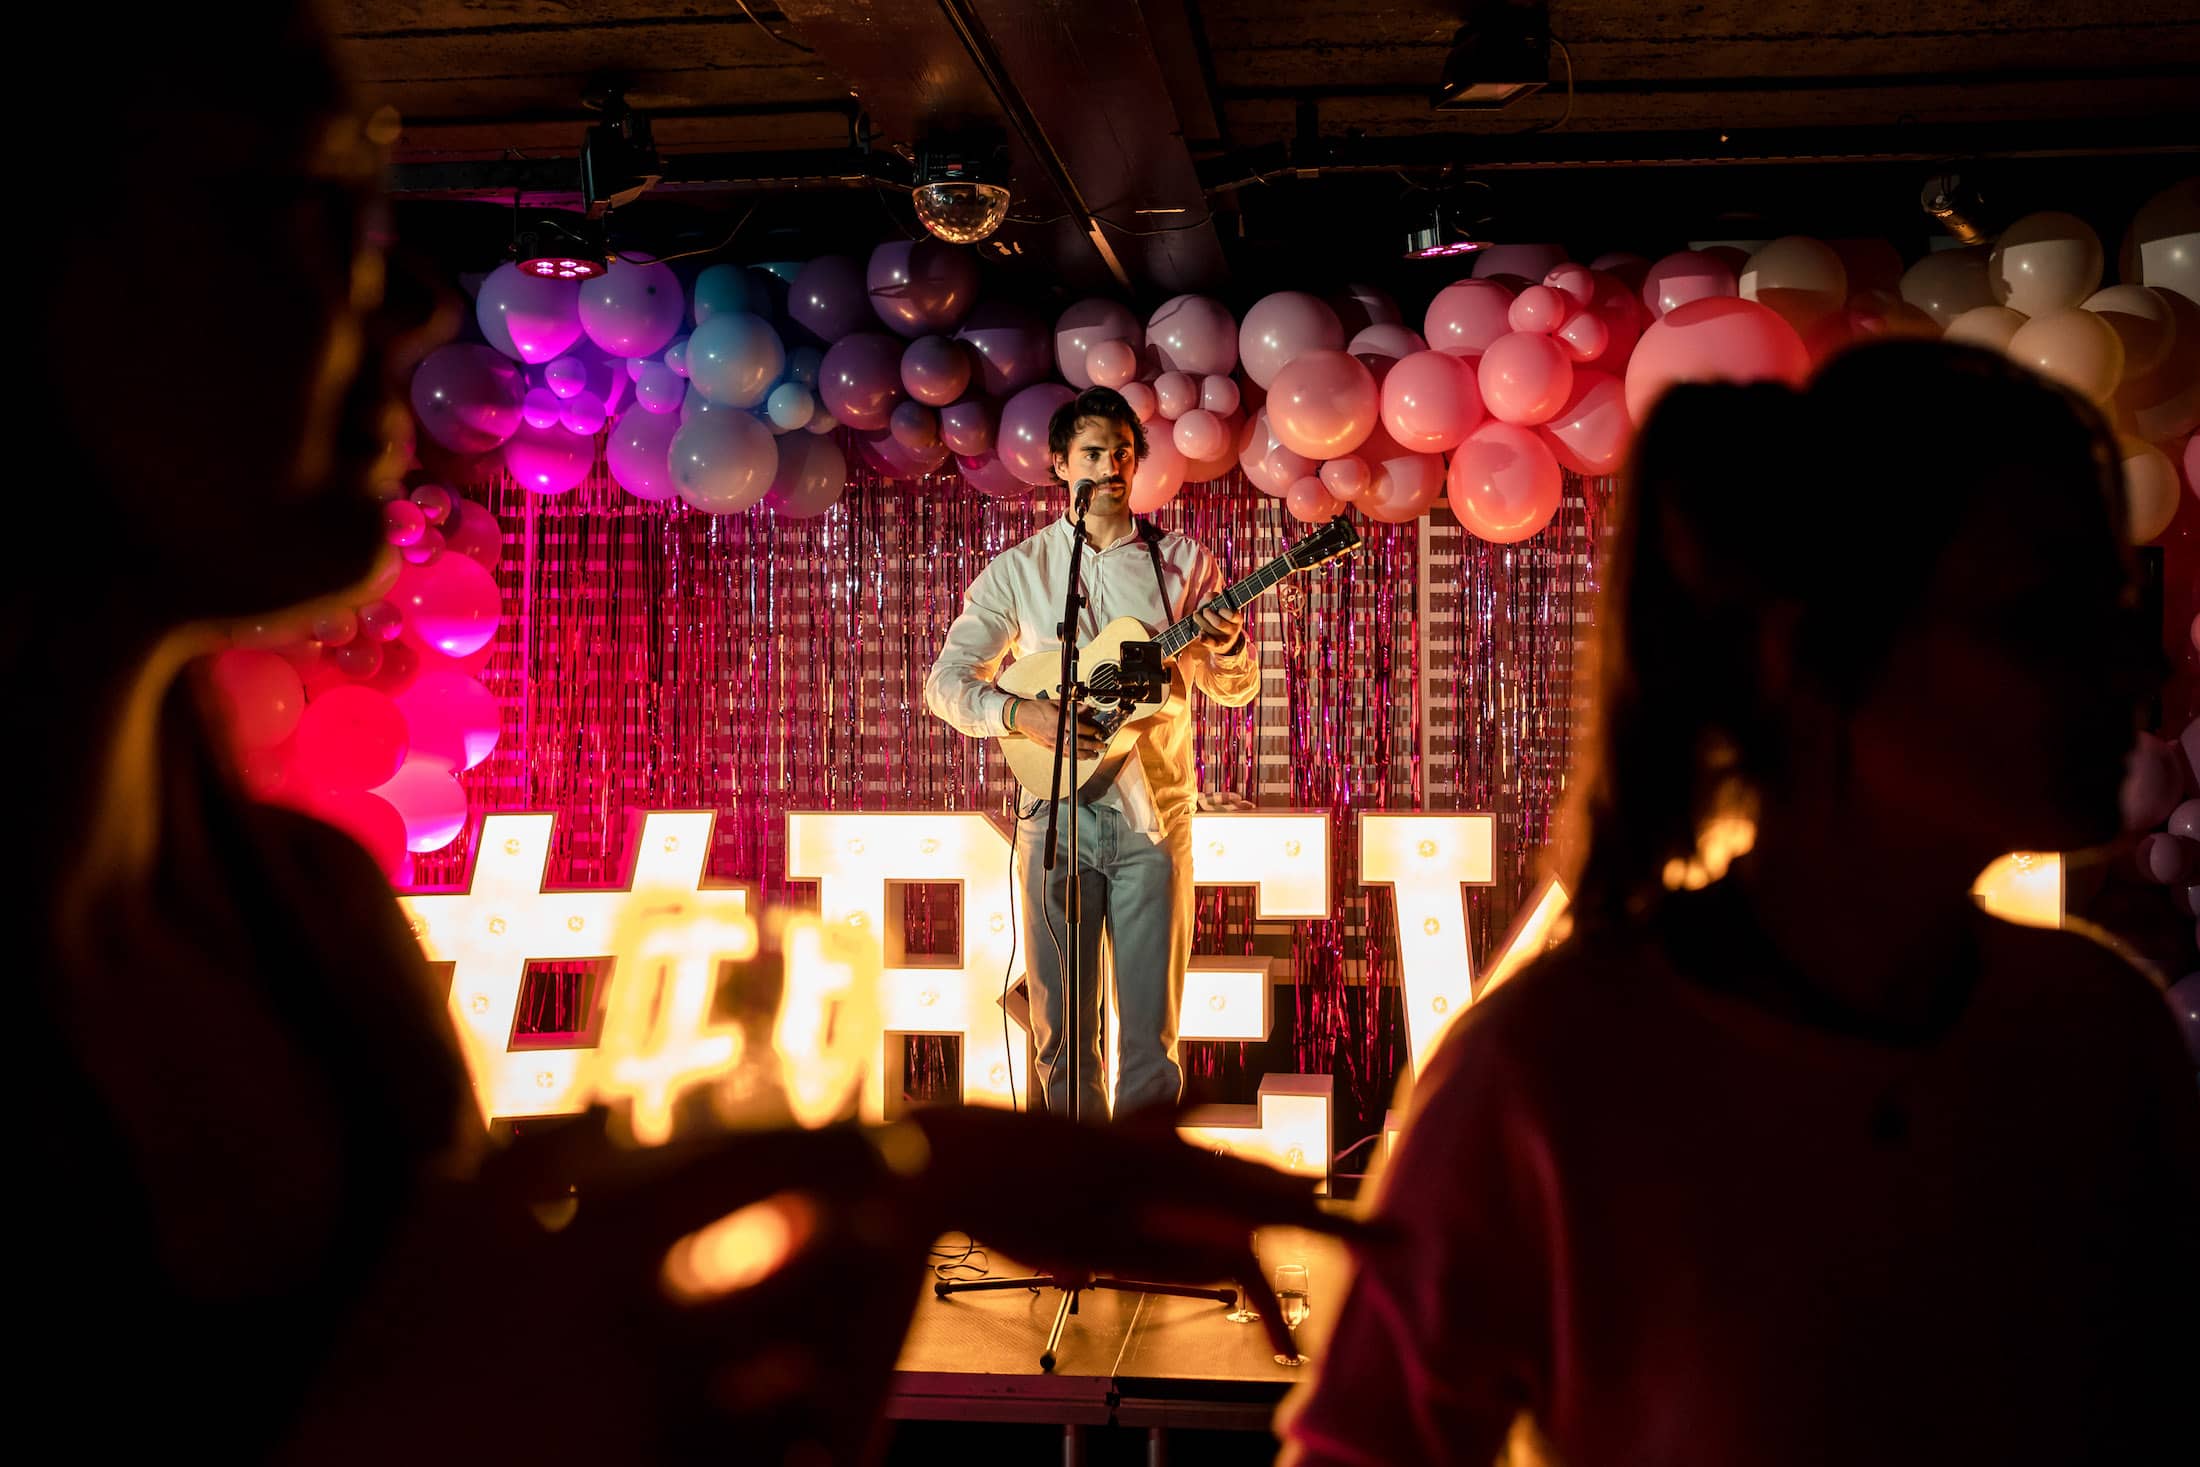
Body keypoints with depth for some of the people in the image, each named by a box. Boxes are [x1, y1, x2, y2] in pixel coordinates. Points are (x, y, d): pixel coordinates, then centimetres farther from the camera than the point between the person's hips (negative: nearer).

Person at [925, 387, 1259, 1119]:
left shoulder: (1181, 563, 6)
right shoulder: (1017, 571, 5)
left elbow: (1236, 689, 8)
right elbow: (945, 680, 2)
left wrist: (1227, 647, -15)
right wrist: (1021, 714, -16)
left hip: (1153, 814, 0)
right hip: (1058, 813, 0)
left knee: (1151, 1025, 2)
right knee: (1064, 1027, 5)